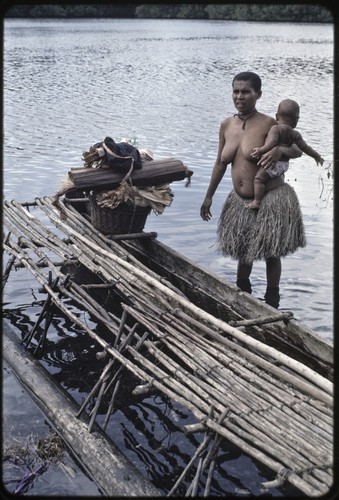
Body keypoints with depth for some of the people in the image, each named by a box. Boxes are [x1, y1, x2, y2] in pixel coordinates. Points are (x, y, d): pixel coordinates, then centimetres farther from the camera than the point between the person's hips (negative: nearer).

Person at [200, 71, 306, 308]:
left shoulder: (268, 124, -13)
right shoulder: (226, 125, 3)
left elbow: (298, 150, -5)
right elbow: (220, 163, 12)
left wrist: (280, 149, -28)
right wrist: (209, 196, 14)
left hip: (270, 201, -6)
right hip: (240, 201, 6)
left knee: (270, 254, 7)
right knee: (243, 251, 20)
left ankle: (271, 304, 23)